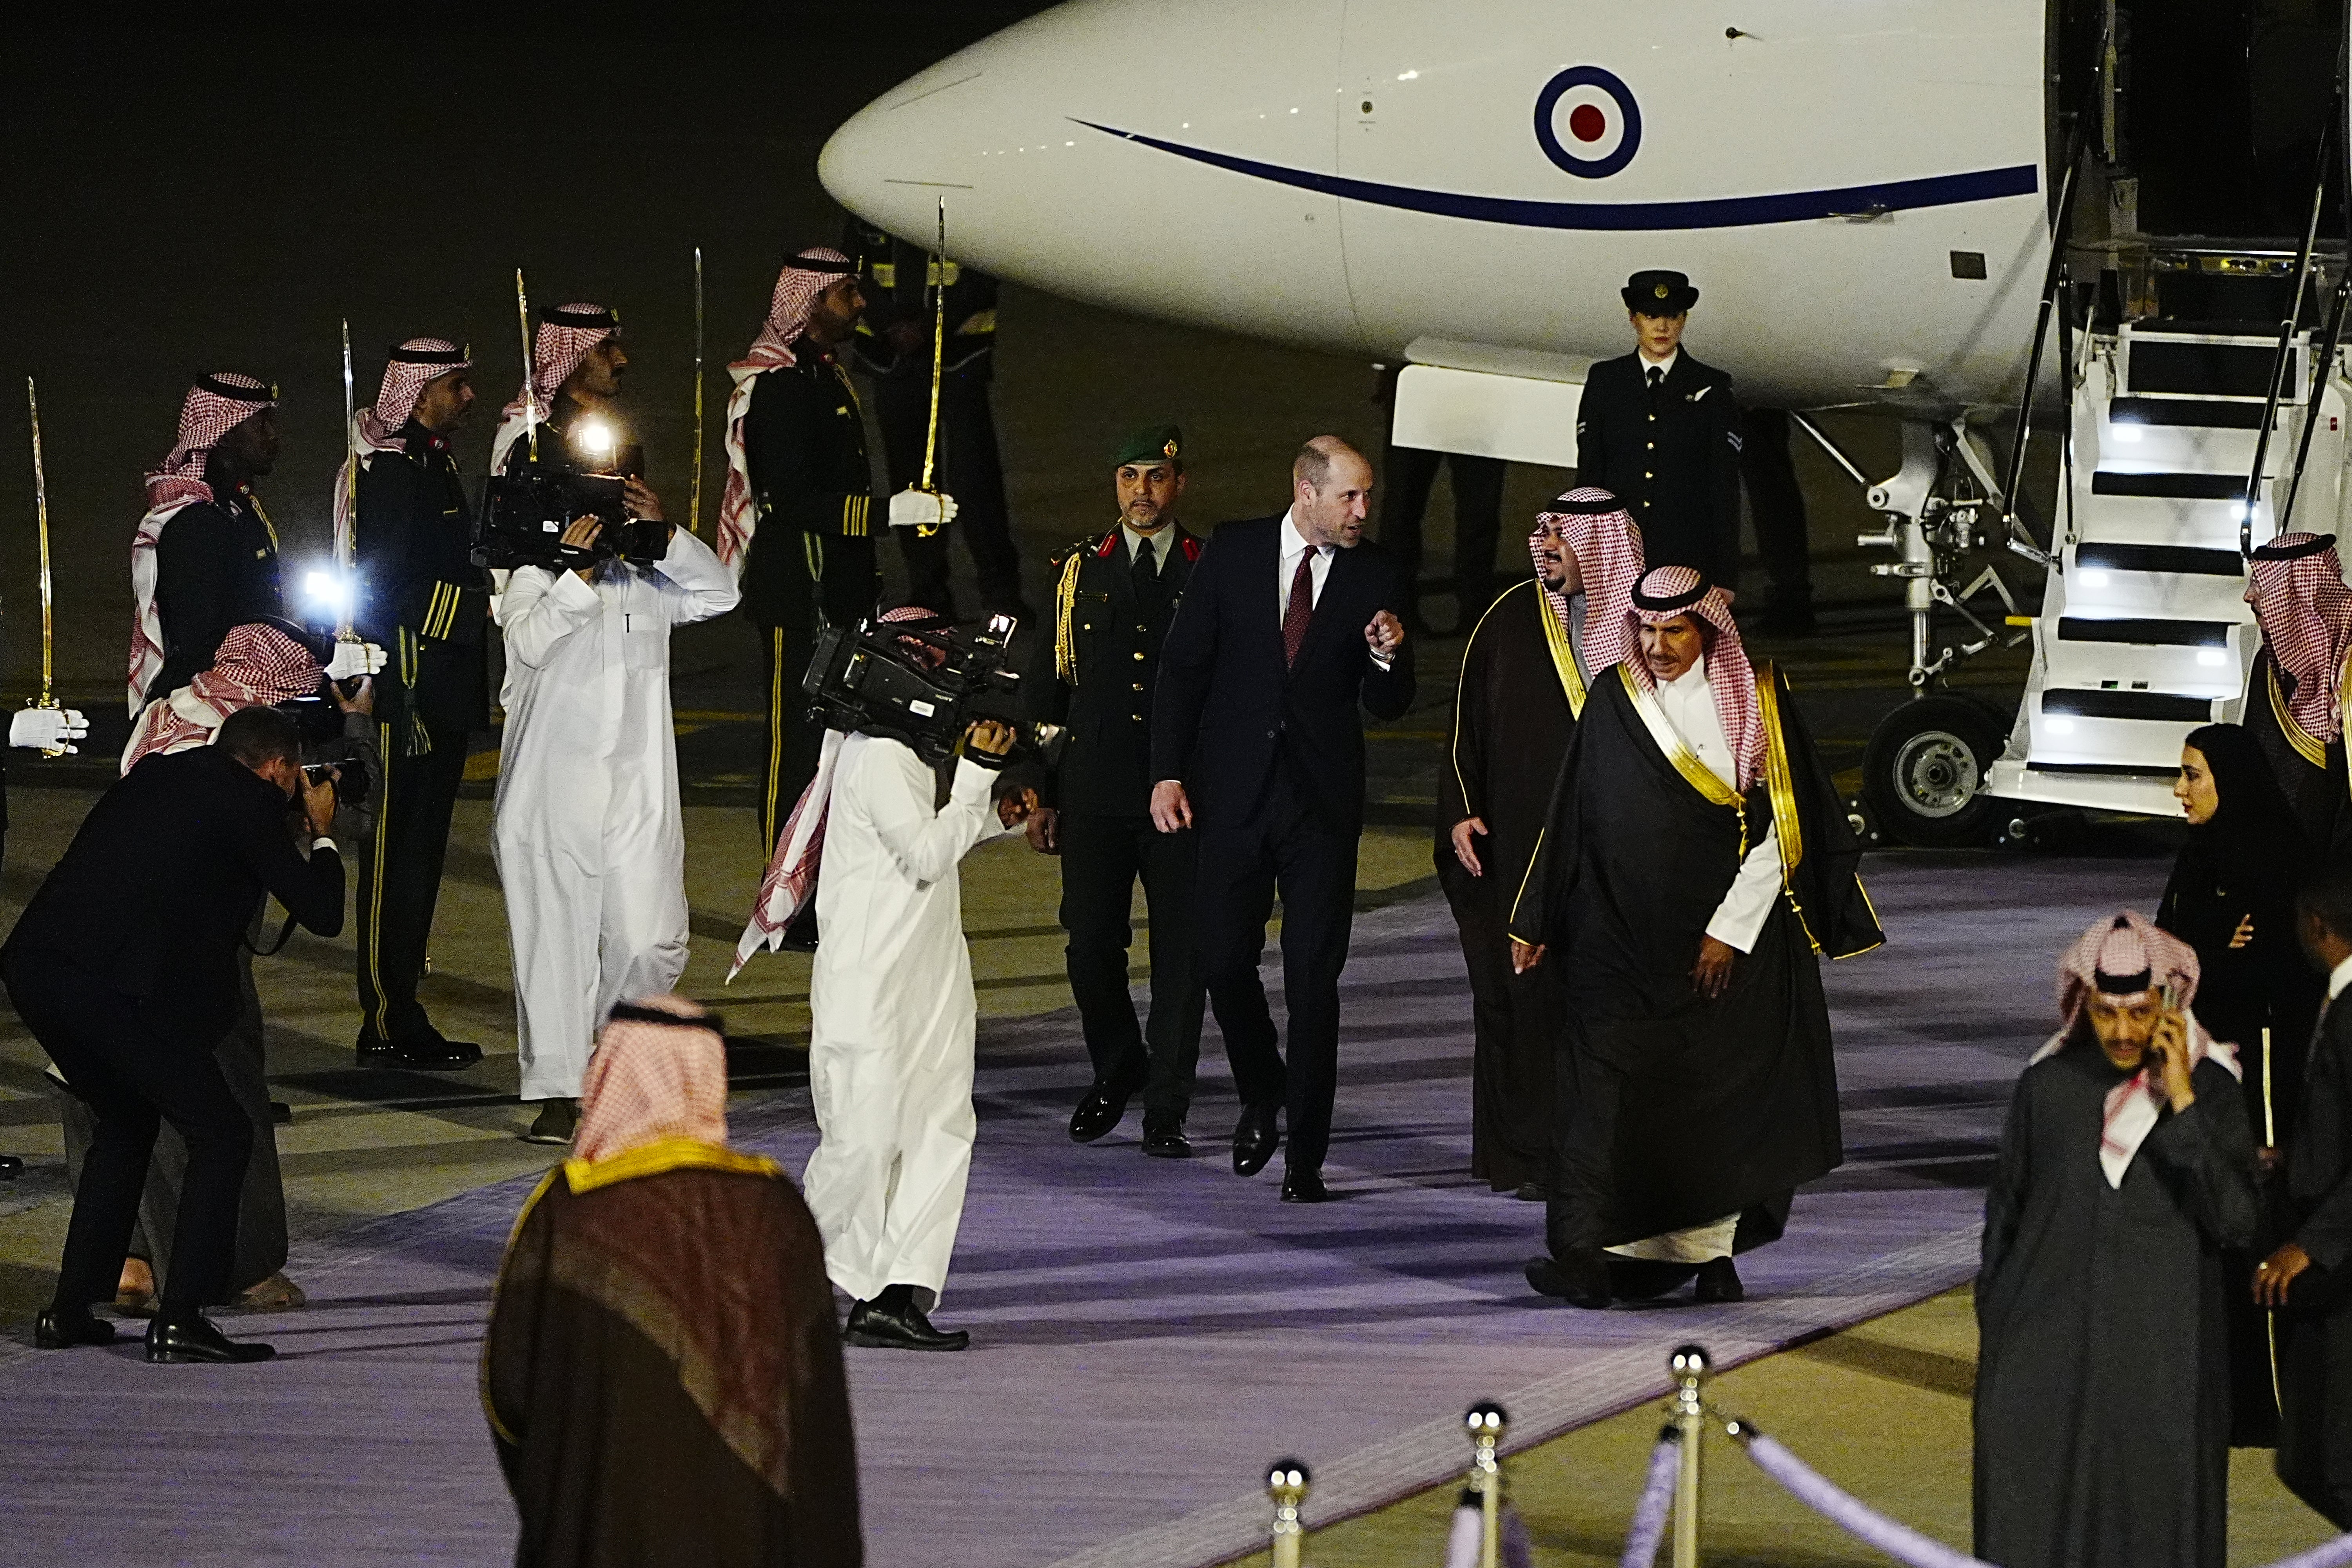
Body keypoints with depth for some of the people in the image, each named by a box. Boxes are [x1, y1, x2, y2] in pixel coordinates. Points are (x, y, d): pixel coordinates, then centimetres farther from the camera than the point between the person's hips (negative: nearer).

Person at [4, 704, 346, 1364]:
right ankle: (180, 1321, -2)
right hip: (115, 984, -8)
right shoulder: (252, 803, 3)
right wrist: (320, 836, 25)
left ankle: (70, 1310, 28)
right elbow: (322, 913, 6)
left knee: (125, 1123, 28)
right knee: (221, 1134, 5)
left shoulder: (154, 775, 23)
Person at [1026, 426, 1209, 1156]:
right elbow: (1044, 686, 11)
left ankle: (1167, 1110, 6)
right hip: (1094, 796, 1)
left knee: (1181, 952, -2)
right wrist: (1039, 794, 6)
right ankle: (1116, 1070, 27)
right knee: (1092, 945, 2)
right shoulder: (1079, 570, 9)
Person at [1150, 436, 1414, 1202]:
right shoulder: (1233, 553, 1)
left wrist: (1389, 657, -18)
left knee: (1314, 981, -3)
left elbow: (1387, 707, 4)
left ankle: (1306, 1154, 1)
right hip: (1234, 793, 1)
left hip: (1322, 801, -1)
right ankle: (1263, 1094, 31)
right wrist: (1169, 772, -4)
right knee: (1222, 958, 4)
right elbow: (1182, 666, 3)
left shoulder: (1374, 577, 1)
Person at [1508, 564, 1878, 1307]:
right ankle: (1590, 1252, -14)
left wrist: (1730, 930, -11)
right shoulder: (1614, 701, 5)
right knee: (1614, 1088, -8)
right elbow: (1574, 821, 10)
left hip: (1734, 933, -1)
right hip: (1623, 936, 1)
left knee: (1719, 1092, 2)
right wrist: (1537, 923, 9)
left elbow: (1781, 829, -5)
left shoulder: (1755, 702, -2)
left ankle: (1709, 1249, 10)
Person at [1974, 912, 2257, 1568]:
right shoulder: (2046, 1088, 2)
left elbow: (2236, 1223, -13)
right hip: (2050, 1363, 1)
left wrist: (2181, 1106, -18)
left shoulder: (2211, 1091, -2)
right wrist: (1993, 1338, 8)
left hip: (2162, 1366, -1)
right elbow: (2003, 1220, 9)